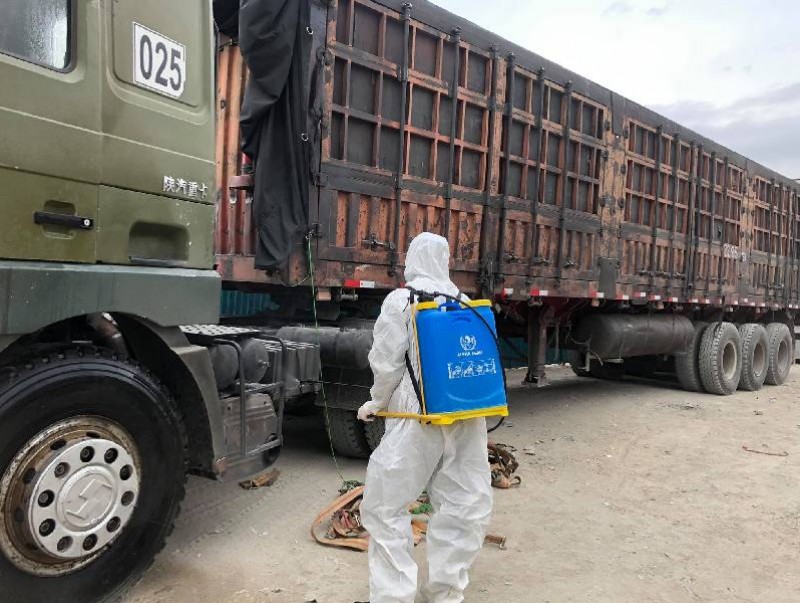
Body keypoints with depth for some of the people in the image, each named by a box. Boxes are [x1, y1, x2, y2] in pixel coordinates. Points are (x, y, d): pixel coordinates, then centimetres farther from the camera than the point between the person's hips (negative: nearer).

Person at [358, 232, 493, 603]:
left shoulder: (400, 300, -4)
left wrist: (377, 403, 12)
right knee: (465, 506, 14)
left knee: (386, 506, 7)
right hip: (467, 417, 5)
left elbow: (387, 362, -5)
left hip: (419, 417, -4)